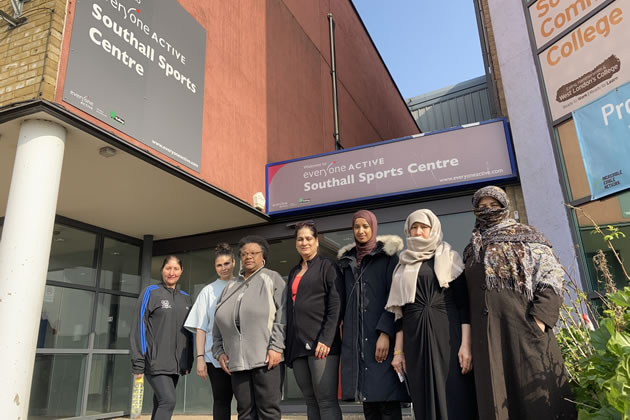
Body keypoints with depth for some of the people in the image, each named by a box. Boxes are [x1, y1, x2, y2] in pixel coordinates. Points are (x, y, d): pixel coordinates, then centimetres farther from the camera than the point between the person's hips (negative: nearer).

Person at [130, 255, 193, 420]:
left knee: (160, 404, 8)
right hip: (155, 361, -5)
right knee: (168, 401, -16)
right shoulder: (150, 292, -1)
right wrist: (138, 362, -11)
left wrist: (189, 362, 13)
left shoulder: (186, 298, 14)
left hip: (175, 363, 5)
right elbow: (139, 326, -6)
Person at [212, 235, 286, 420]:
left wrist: (276, 347, -14)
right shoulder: (231, 286, 21)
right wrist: (219, 351, 9)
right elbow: (218, 322, 20)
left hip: (266, 357, -5)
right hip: (237, 360, 5)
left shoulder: (272, 278, 6)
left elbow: (282, 315, -5)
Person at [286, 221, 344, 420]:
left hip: (320, 343, -6)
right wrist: (288, 345, 15)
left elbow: (336, 306, -8)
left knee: (326, 401, -6)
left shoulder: (327, 266, 1)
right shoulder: (294, 272, 20)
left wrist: (326, 339, -17)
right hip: (297, 344, 6)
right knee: (311, 401, 8)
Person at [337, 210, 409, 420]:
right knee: (367, 399, 6)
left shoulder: (387, 256, 1)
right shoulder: (347, 260, 16)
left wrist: (385, 333, -16)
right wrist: (344, 335, 10)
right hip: (354, 338, 5)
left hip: (380, 337, -4)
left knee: (386, 398, -6)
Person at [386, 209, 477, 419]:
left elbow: (464, 303, -2)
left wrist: (466, 344, -12)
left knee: (454, 398, -5)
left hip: (447, 333, -3)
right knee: (425, 400, 4)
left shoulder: (449, 258, 6)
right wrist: (398, 350, 6)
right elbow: (400, 311, 13)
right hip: (415, 338, 3)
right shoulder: (404, 267, 16)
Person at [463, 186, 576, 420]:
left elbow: (552, 275, -2)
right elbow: (467, 293, 17)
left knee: (536, 386, -3)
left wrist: (541, 315, -15)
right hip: (488, 331, 3)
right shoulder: (472, 250, 18)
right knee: (497, 391, 2)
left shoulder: (526, 237, 7)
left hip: (524, 323, -3)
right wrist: (469, 336, 8)